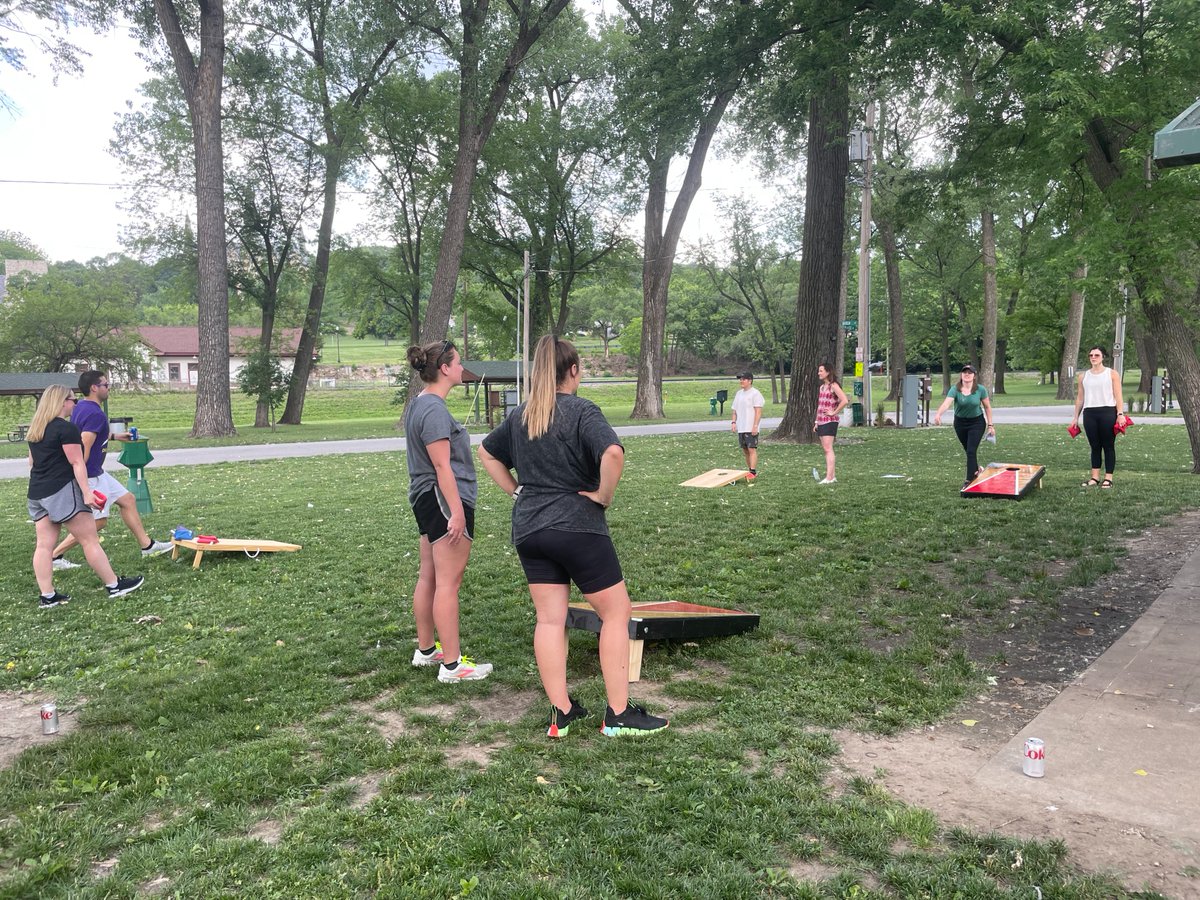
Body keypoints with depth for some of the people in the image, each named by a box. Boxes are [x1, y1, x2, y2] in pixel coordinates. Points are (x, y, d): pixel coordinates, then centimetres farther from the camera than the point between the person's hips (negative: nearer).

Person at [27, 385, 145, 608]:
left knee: (44, 545, 6)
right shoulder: (66, 428, -12)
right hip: (62, 491, -9)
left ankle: (47, 596, 7)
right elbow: (76, 463, -16)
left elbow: (32, 461, 22)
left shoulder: (35, 429, 15)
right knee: (90, 540, -3)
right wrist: (87, 491, -17)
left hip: (36, 494, 9)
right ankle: (114, 585, 2)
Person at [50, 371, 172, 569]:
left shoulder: (81, 407, 9)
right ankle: (55, 556, 7)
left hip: (97, 473, 10)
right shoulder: (95, 414, -22)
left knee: (128, 500, 14)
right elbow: (84, 448, -28)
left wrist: (114, 436, 31)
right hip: (89, 476, -10)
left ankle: (147, 545, 20)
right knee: (97, 521, -2)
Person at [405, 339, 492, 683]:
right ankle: (451, 664, 0)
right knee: (448, 583, -6)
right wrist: (456, 512, -22)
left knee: (428, 578, 17)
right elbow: (442, 465, -22)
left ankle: (425, 650, 28)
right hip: (445, 501, -11)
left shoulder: (418, 405, 15)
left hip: (425, 500, 11)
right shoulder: (435, 410, -18)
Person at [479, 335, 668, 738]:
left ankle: (561, 713, 15)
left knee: (549, 619, 10)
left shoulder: (520, 415, 10)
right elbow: (613, 453, -29)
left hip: (528, 529, 6)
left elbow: (487, 452, 24)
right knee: (616, 612, 6)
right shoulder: (582, 411, -11)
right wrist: (603, 495, -14)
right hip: (577, 526, -6)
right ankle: (618, 715, 9)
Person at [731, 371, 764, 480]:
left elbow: (758, 411, -13)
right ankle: (751, 471, 18)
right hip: (741, 428, 8)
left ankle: (753, 472, -12)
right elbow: (735, 409, 19)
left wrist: (755, 426, -19)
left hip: (751, 428, -8)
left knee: (752, 449, -10)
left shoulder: (755, 393, -8)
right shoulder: (739, 393, 15)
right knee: (745, 450, 10)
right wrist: (734, 422, 5)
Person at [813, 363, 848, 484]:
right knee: (825, 449, 9)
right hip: (821, 422, 9)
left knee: (828, 449, -13)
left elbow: (844, 401, -22)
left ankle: (829, 478, -15)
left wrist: (834, 412, -15)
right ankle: (832, 477, 13)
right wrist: (816, 422, 18)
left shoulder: (833, 386, -9)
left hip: (830, 421, -9)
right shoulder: (822, 387, 17)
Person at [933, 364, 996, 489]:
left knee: (971, 451, -12)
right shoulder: (955, 389, -16)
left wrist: (990, 425, -2)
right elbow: (946, 403, -33)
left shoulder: (980, 389, -14)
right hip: (960, 423, 2)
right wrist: (938, 414, -52)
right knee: (968, 451, 14)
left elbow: (987, 407, -3)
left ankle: (969, 480, -8)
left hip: (977, 422, -2)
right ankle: (976, 471, 41)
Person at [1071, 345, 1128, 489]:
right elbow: (1080, 398, 15)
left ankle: (1108, 478, 5)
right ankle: (1095, 477, 10)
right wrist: (1076, 417, 12)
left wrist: (1120, 414, -11)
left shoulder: (1112, 374, 3)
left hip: (1108, 413, -3)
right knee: (1095, 446, 6)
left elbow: (1118, 396, -1)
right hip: (1089, 413, 3)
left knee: (1108, 446, 1)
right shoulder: (1083, 376, 12)